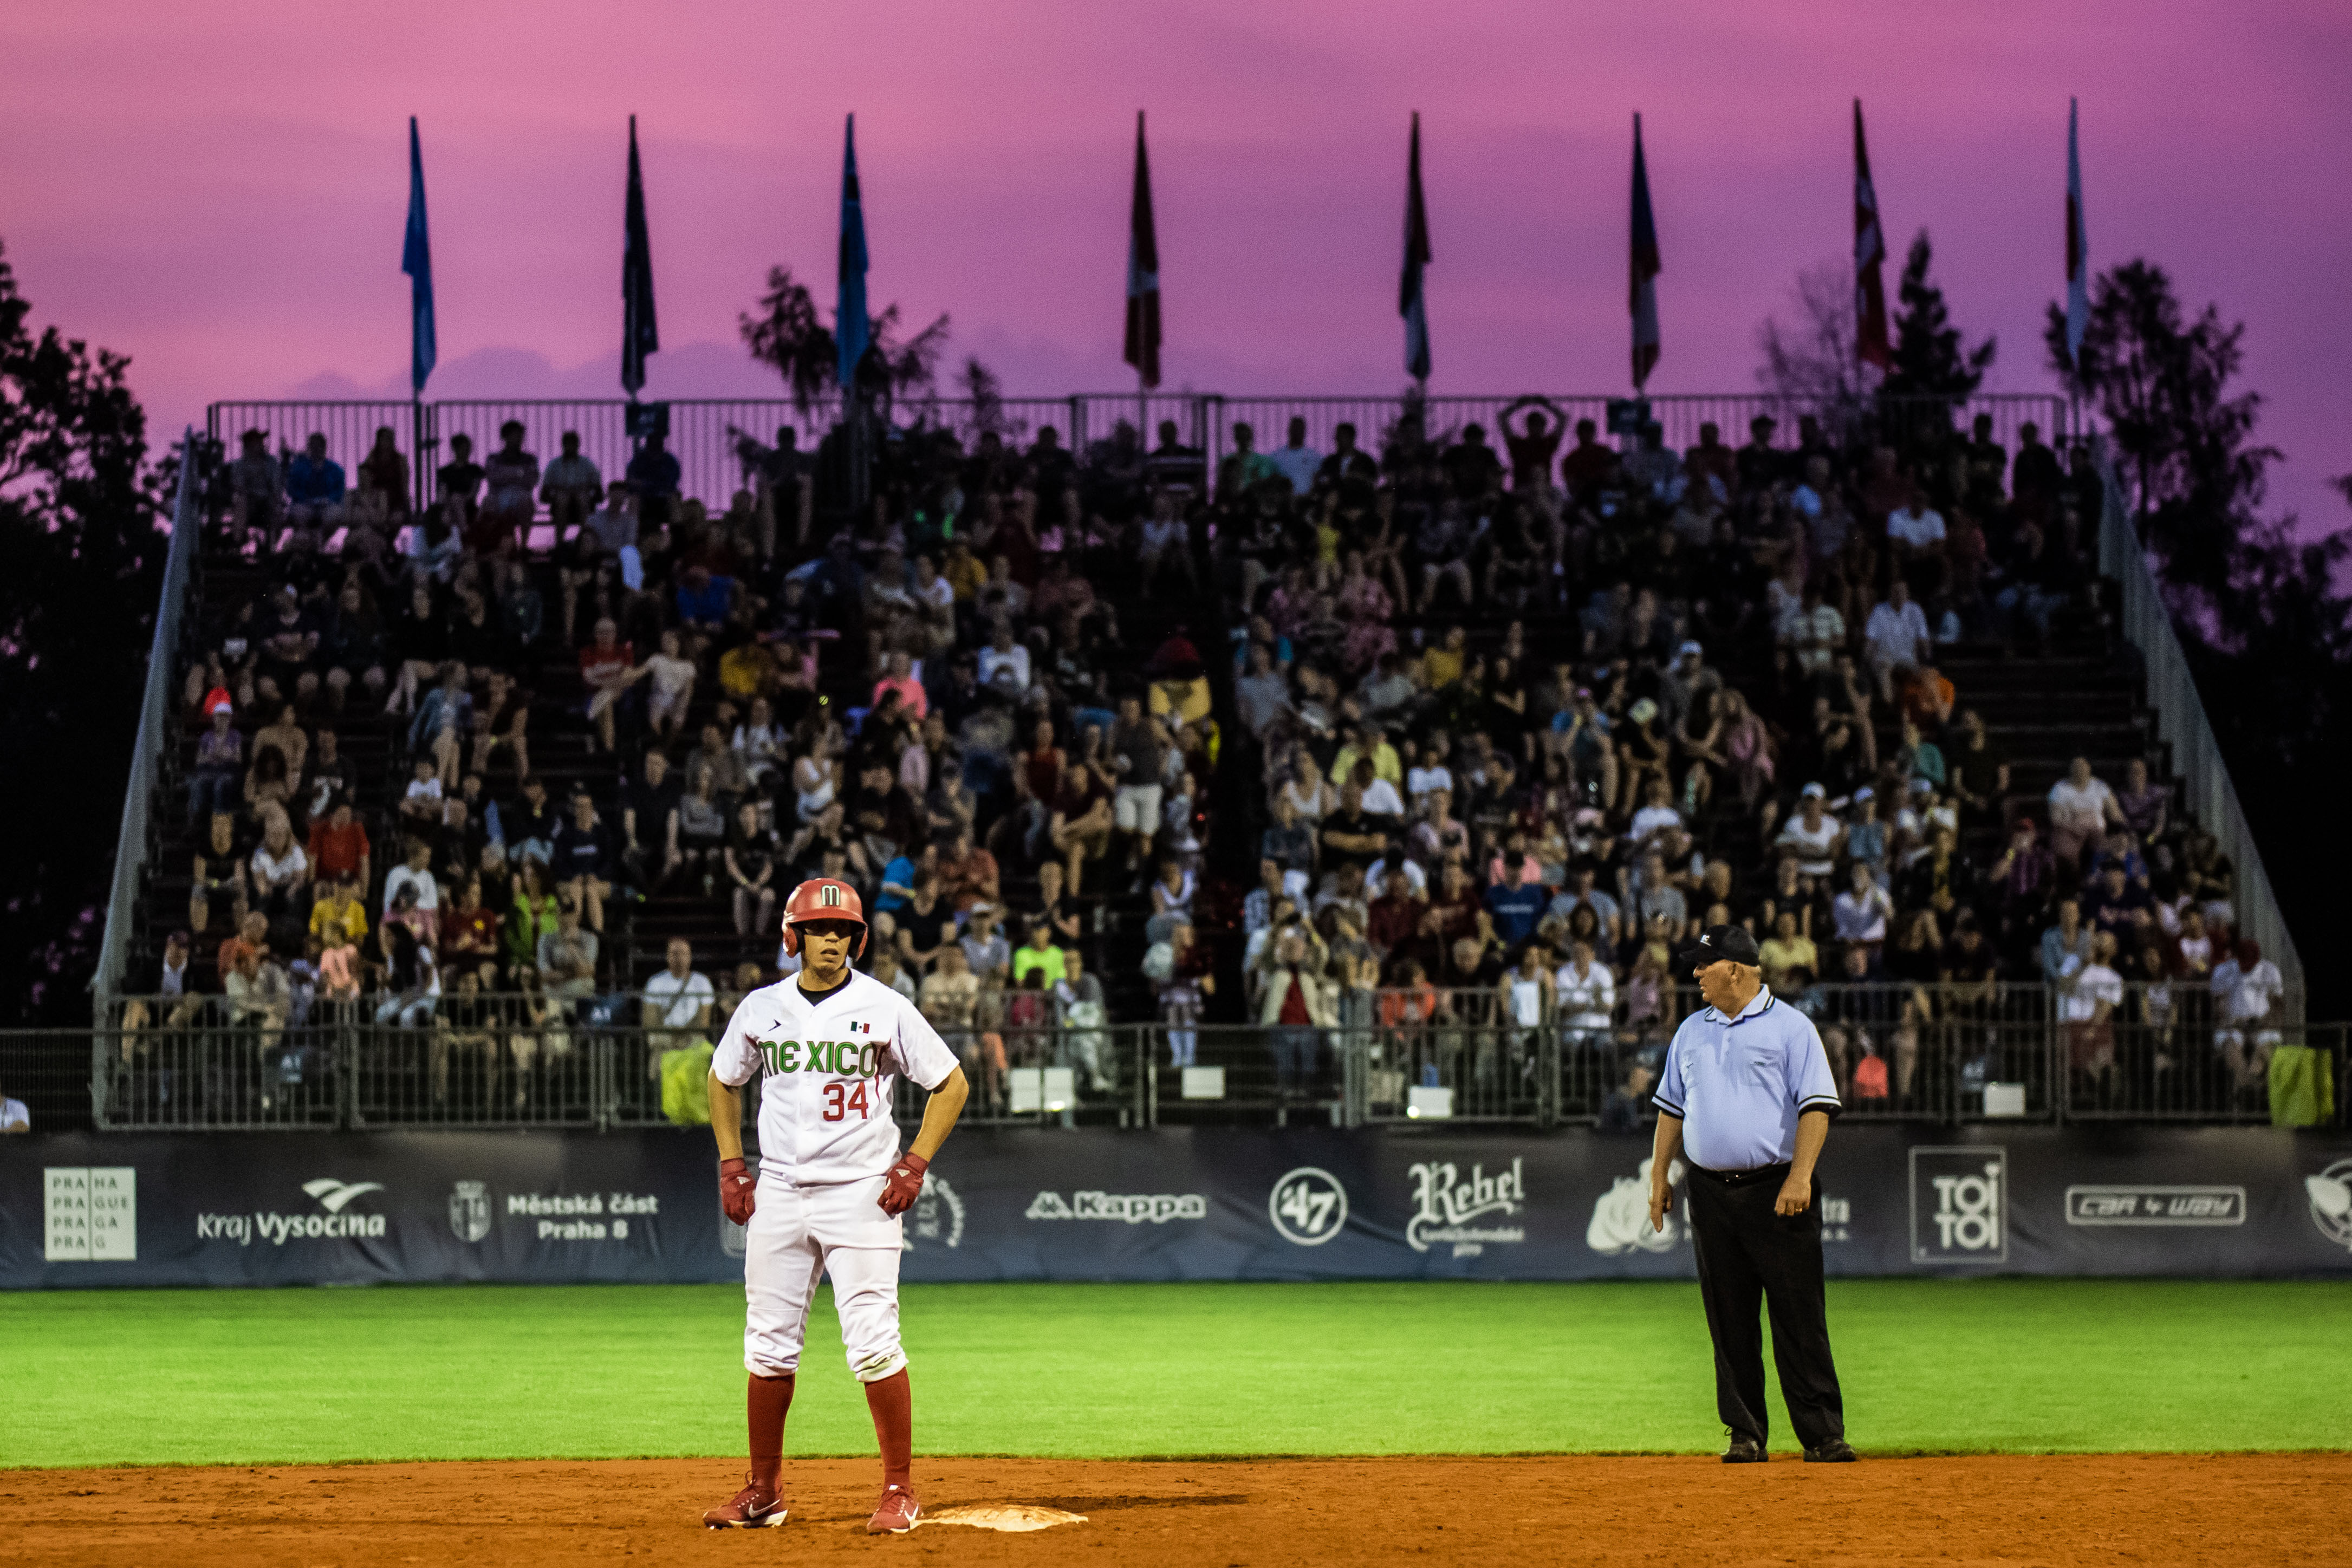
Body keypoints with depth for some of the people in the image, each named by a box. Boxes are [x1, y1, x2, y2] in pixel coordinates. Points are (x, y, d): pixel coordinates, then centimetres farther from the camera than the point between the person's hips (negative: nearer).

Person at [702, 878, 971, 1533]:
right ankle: (763, 1491, 16)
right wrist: (731, 1167, 12)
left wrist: (914, 1165, -6)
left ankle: (900, 1491, -1)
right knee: (768, 1347, 6)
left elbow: (951, 1084, 2)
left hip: (861, 1192, -4)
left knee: (873, 1344, -9)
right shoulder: (761, 1009, 6)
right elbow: (723, 1081, 21)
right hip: (778, 1196, 4)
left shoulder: (884, 1008, -4)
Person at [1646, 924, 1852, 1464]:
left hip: (1777, 1191, -5)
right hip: (1712, 1192, 5)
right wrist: (1659, 1175, 11)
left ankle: (1823, 1434, -5)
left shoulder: (1790, 1027, -2)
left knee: (1800, 1317, -6)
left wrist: (1800, 1176, -18)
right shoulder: (1692, 1031, 16)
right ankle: (1745, 1434, 10)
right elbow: (1672, 1107, 21)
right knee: (1729, 1320, 5)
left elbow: (1816, 1105, -8)